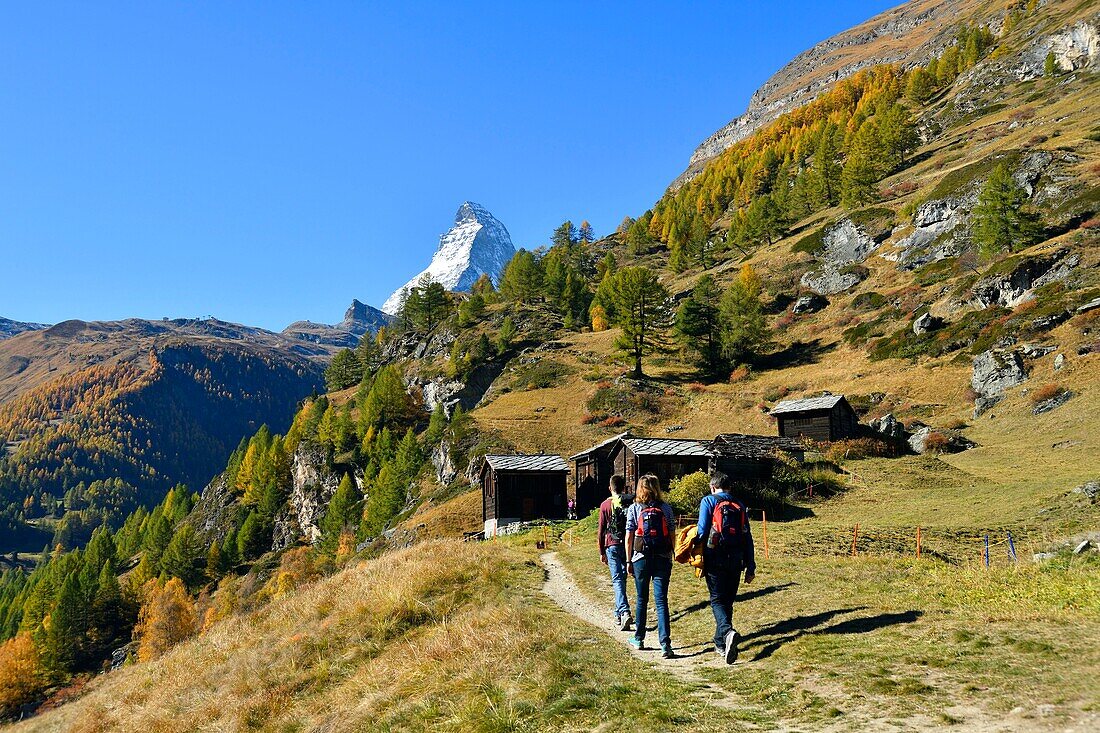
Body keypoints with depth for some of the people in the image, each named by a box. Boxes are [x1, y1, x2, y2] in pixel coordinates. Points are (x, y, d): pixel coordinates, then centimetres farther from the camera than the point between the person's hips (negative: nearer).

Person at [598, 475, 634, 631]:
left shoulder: (605, 505, -3)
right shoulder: (631, 502, 1)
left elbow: (601, 530, 0)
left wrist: (602, 552, 8)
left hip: (612, 546, -2)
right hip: (629, 546, 3)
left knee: (617, 580, -4)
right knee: (622, 578, 15)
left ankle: (624, 612, -21)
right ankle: (619, 613, 25)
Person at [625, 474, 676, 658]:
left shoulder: (634, 508, -3)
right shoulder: (666, 508, 1)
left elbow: (629, 537, -3)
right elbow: (672, 535, 3)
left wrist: (628, 561, 5)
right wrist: (670, 557, 13)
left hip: (641, 558, 0)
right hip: (662, 559, 0)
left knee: (642, 599, 15)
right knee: (661, 601, 0)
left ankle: (639, 639, 27)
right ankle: (665, 644, -10)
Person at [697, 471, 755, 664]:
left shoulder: (708, 502, 0)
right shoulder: (740, 506, 13)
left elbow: (702, 532, -9)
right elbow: (747, 538, 10)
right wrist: (750, 567, 12)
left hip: (715, 559, -4)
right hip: (736, 560, 4)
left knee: (717, 600, 1)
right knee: (728, 601, 14)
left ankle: (727, 632, -25)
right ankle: (720, 643, 21)